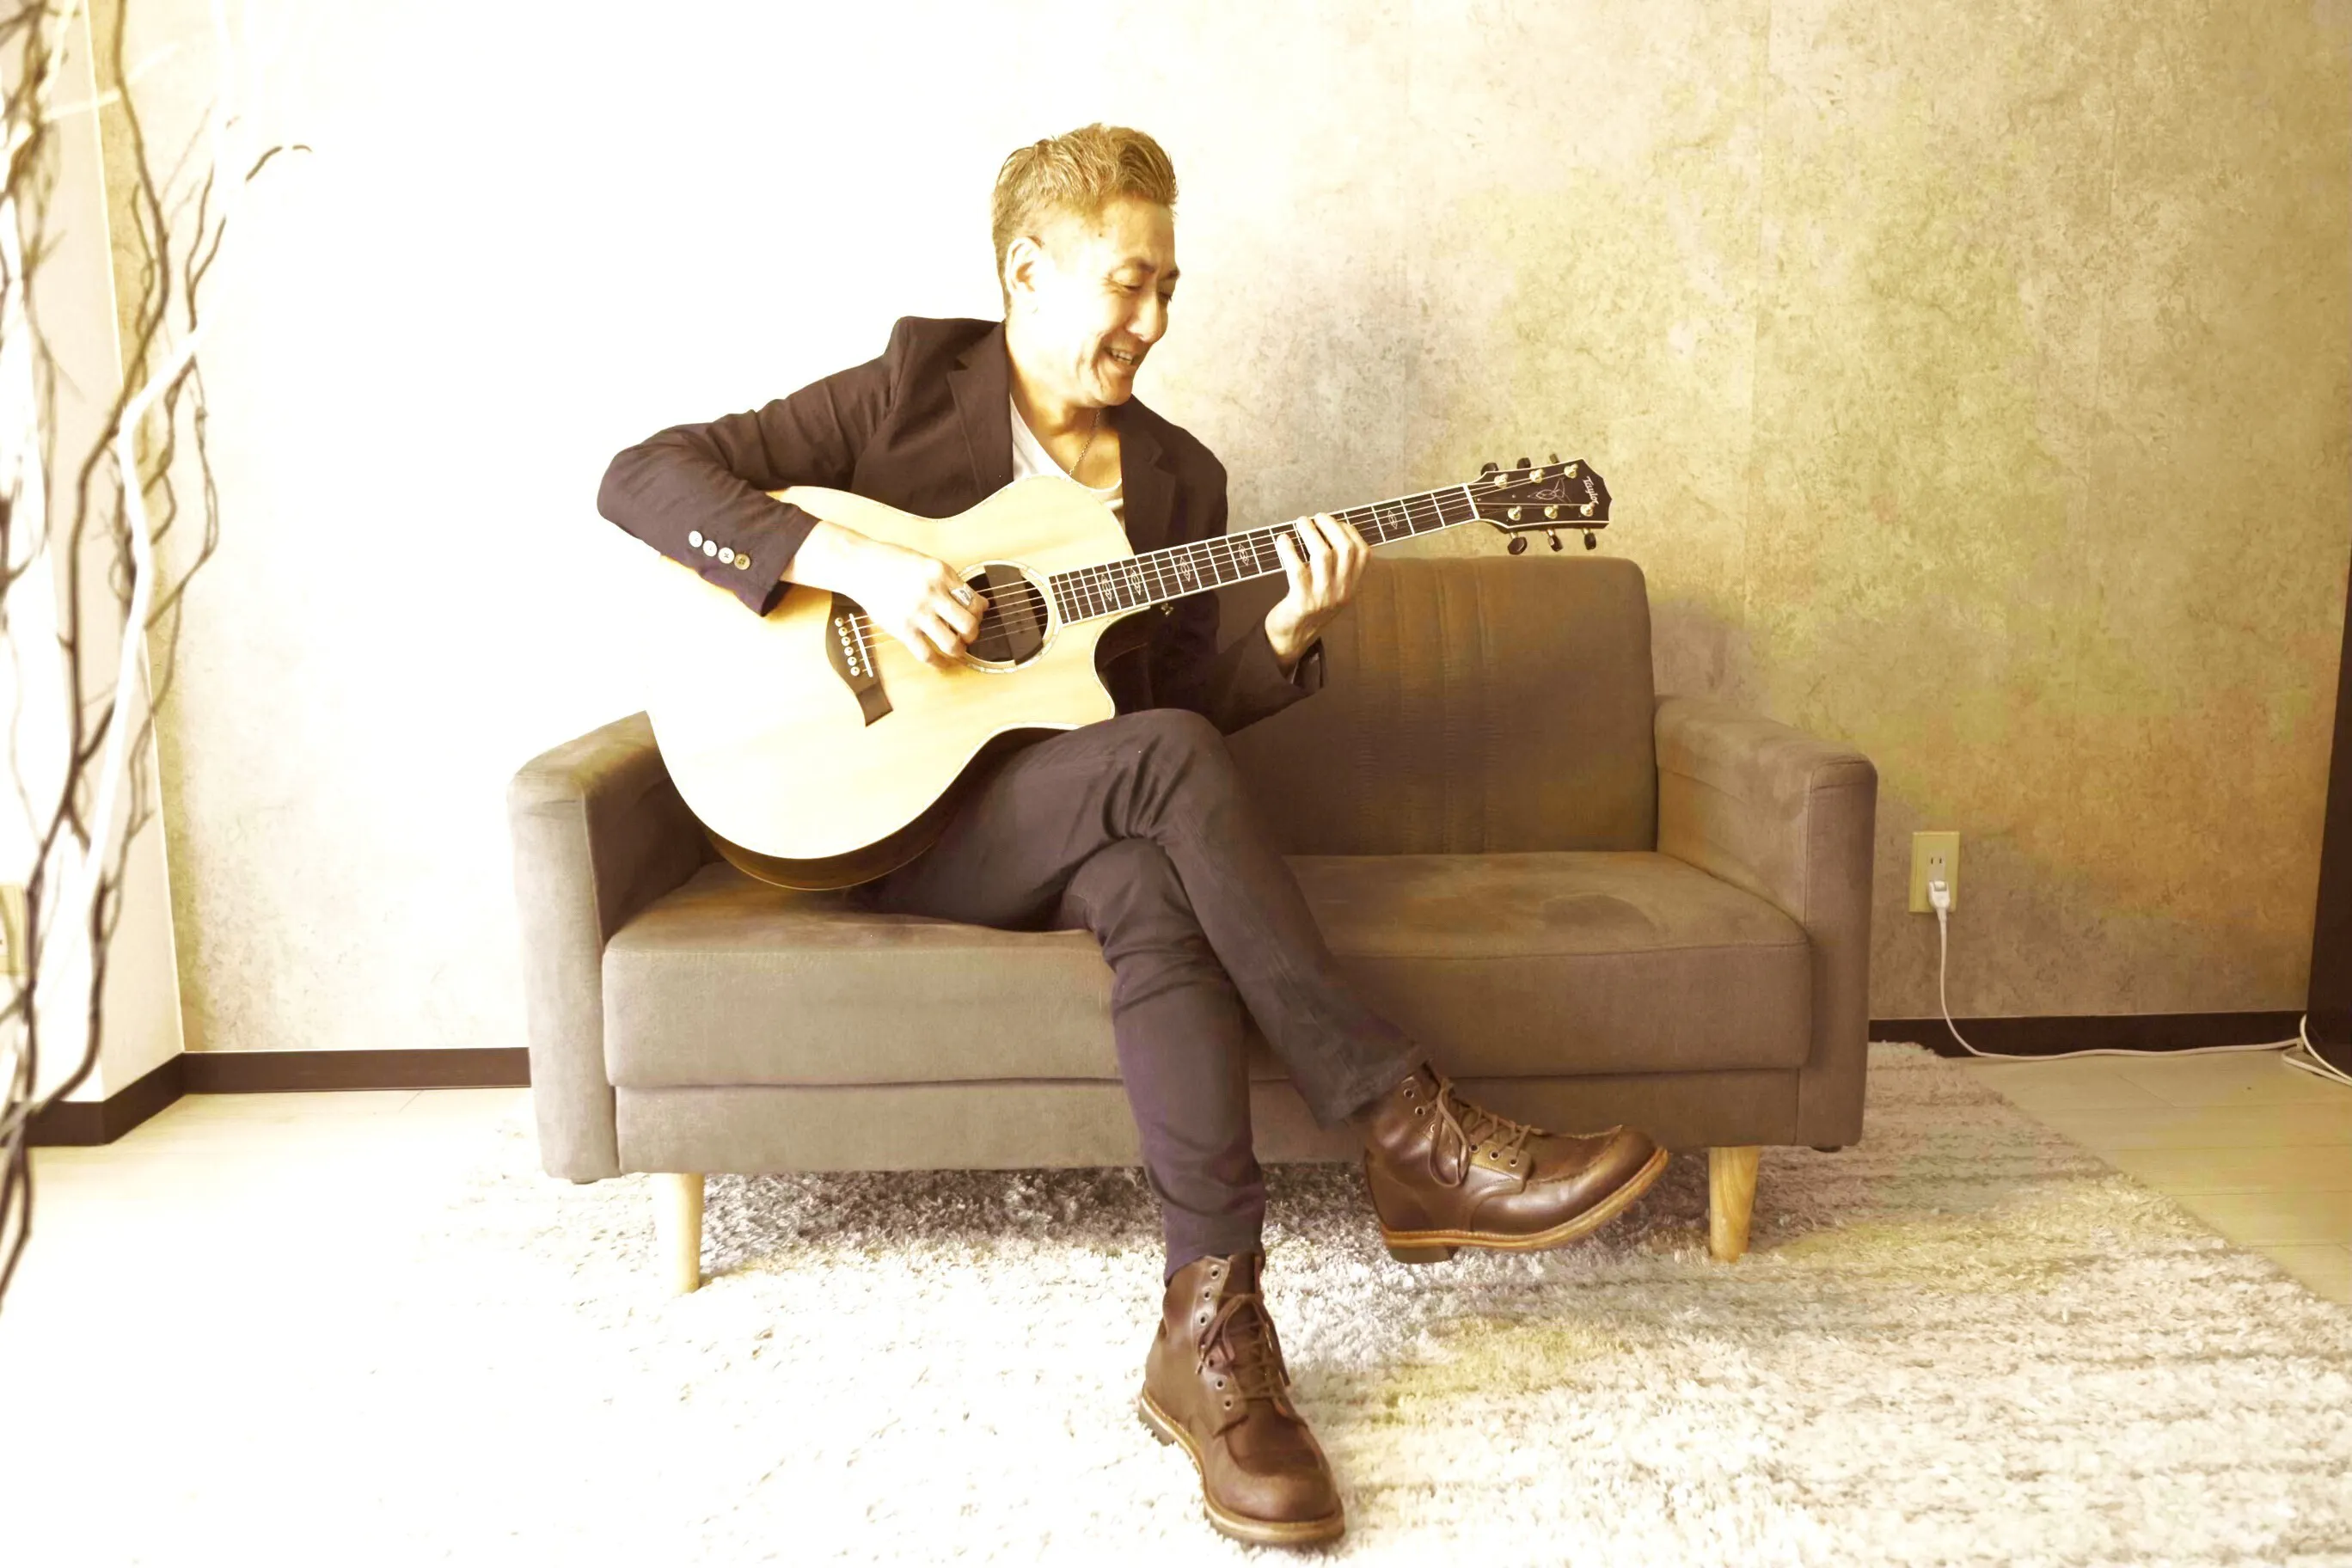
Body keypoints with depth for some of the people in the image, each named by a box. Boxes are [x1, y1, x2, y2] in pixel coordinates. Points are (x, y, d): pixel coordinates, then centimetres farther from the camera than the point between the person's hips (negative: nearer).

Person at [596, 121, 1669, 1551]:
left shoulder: (1179, 474, 13)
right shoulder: (910, 397, 0)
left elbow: (1189, 694, 10)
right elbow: (642, 477, -8)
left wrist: (1287, 637, -10)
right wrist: (849, 558, -21)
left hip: (1079, 827, 4)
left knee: (1151, 883, -34)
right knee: (1163, 756, -32)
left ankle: (1212, 1327, -32)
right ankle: (1411, 1133, -30)